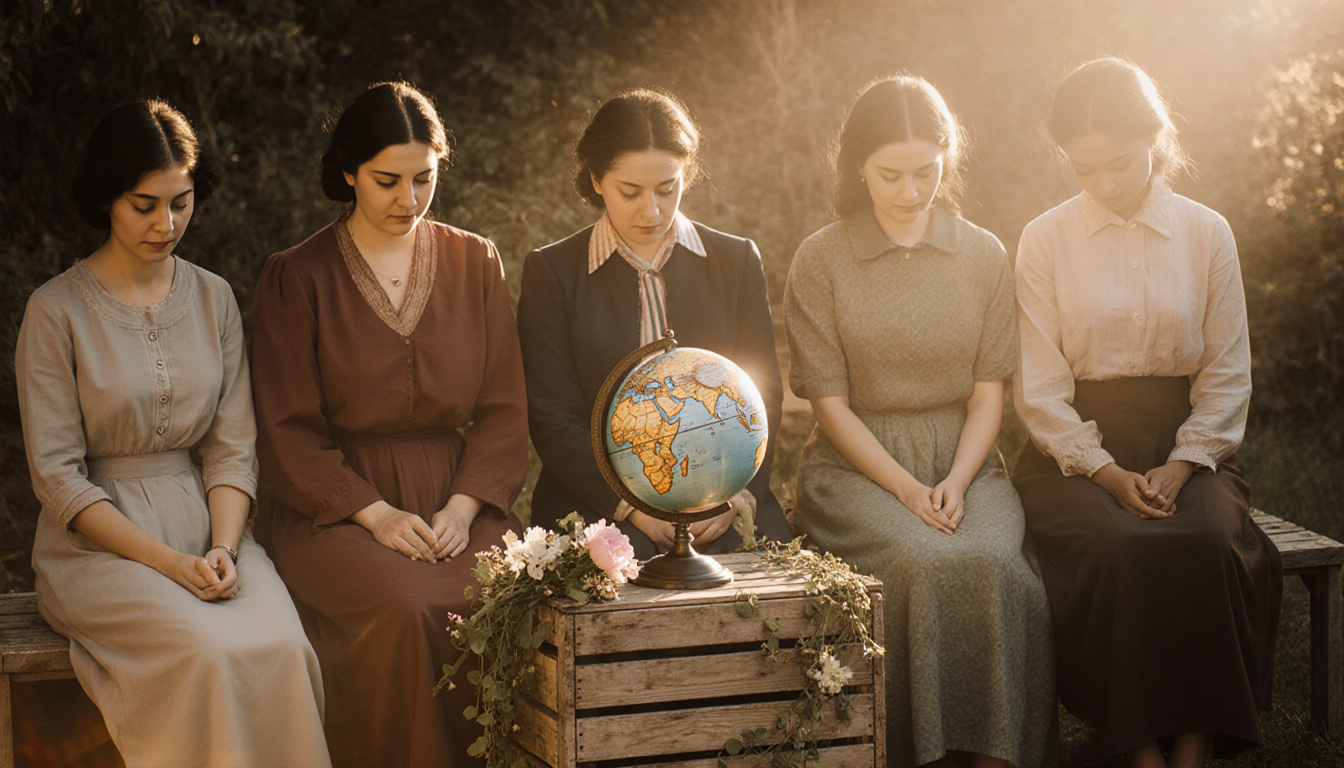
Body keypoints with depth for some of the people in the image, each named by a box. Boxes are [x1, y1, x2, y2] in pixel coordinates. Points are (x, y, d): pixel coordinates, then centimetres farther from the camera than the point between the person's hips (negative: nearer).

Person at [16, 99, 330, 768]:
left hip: (207, 529, 4)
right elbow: (57, 475, -7)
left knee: (280, 647, -26)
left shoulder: (214, 298, 9)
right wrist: (168, 563, -15)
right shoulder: (57, 310, -4)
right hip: (100, 542, -4)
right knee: (210, 655, -31)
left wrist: (223, 548, -11)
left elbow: (233, 448, 8)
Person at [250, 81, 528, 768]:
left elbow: (503, 409, 8)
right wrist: (375, 513, -14)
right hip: (334, 504, -2)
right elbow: (290, 431, -1)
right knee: (404, 609, -33)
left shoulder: (475, 262, 11)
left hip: (455, 498, 3)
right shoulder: (296, 278, 2)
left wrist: (463, 506, -9)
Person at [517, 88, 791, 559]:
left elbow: (762, 396, 8)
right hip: (599, 503, -2)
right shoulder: (551, 272, 5)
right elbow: (552, 417, 0)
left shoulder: (737, 262, 12)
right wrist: (634, 505, -14)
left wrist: (732, 498, -11)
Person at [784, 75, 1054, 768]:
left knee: (993, 564, -29)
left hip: (964, 460, 2)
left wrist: (956, 483, -11)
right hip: (857, 465, -2)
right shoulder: (820, 261, 1)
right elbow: (831, 403, -2)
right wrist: (907, 489, -14)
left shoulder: (983, 256, 8)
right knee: (925, 563, -32)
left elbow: (988, 393, 6)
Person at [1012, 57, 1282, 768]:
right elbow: (1040, 385, 0)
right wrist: (1109, 474, -13)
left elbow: (1227, 373, 6)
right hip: (1077, 446, -1)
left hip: (1186, 442, 1)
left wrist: (1180, 467, -10)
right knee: (1119, 546, -32)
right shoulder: (1044, 241, 3)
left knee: (1208, 543, -31)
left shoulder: (1206, 234, 6)